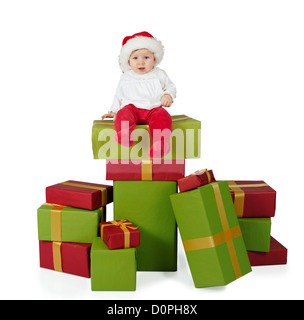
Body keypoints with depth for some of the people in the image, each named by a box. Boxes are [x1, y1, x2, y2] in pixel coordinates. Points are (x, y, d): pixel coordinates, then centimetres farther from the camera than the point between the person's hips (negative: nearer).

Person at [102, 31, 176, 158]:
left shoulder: (159, 74, 13)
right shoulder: (126, 78, 16)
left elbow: (170, 86, 20)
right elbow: (119, 95, 25)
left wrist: (168, 95, -3)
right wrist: (113, 111, 15)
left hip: (153, 108, 0)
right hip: (132, 107, 1)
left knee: (162, 116, -34)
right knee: (123, 114, -34)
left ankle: (162, 142, -50)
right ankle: (125, 135, -60)